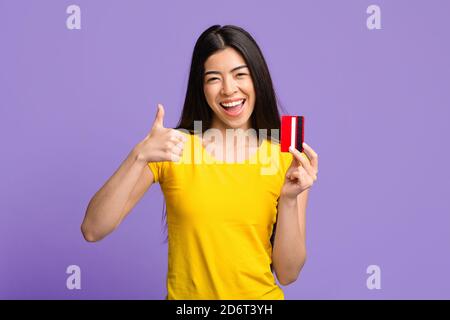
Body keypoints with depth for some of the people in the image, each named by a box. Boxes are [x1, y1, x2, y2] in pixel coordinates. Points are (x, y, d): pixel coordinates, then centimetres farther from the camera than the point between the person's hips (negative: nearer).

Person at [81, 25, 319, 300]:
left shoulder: (288, 159, -8)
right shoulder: (172, 148, -8)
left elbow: (287, 274, -8)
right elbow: (92, 230, -17)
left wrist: (289, 199, -22)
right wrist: (139, 156, -29)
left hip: (260, 296, 0)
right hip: (184, 294, 0)